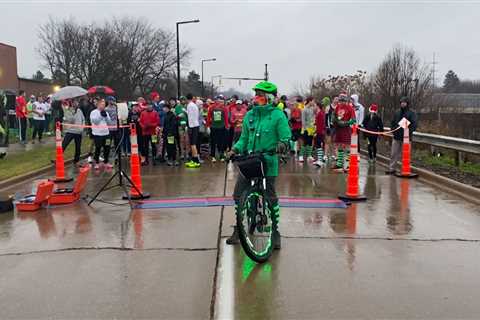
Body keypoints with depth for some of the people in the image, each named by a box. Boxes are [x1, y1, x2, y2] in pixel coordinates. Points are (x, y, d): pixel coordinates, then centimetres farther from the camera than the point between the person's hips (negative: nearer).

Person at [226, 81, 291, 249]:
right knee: (238, 194, 4)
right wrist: (236, 148, 0)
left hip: (268, 161, -5)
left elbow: (286, 136, -7)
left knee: (270, 197, 0)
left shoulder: (278, 115, -4)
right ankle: (238, 229, 20)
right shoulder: (250, 115, 12)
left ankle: (275, 231, 17)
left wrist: (282, 144, -28)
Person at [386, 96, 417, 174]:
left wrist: (408, 132, -21)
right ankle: (391, 169, 10)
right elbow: (392, 123, 18)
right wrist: (393, 129, 0)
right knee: (393, 154, 5)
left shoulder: (411, 114, -1)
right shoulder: (397, 113, 14)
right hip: (396, 137, 4)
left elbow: (414, 125, -9)